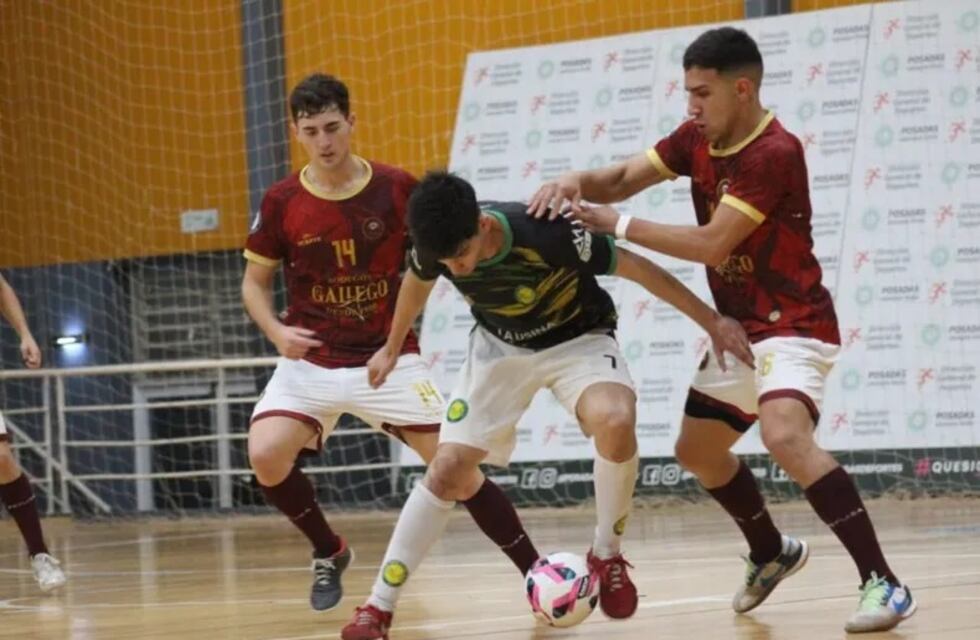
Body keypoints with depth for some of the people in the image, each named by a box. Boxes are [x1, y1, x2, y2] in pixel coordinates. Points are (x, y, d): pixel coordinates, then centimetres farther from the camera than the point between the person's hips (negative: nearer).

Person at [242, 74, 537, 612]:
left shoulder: (397, 189, -6)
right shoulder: (281, 202, -4)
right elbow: (254, 281, 7)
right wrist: (277, 332, -10)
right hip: (311, 362, 1)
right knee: (266, 456, -21)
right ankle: (328, 552, 6)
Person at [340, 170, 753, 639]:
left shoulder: (548, 233, -37)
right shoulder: (437, 247, -22)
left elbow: (639, 269, -23)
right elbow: (417, 283, 5)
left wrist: (712, 322, -16)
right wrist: (392, 349, 21)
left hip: (578, 339, -4)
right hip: (500, 346, 4)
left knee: (616, 422, -35)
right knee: (449, 471, -5)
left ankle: (607, 555, -11)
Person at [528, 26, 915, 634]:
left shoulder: (774, 153, -23)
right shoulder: (698, 141, 3)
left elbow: (711, 244, -27)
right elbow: (623, 178, 2)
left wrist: (618, 224, -24)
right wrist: (576, 183, -20)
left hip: (793, 327, -10)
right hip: (741, 328, 10)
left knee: (786, 436, -32)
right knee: (697, 449, 19)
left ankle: (884, 583, -29)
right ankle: (771, 553, 43)